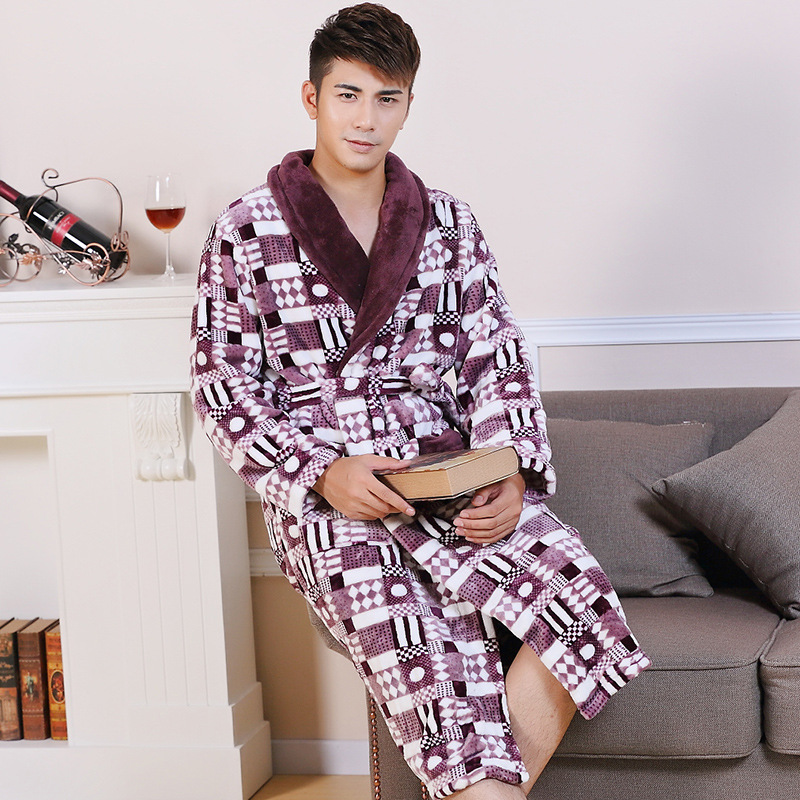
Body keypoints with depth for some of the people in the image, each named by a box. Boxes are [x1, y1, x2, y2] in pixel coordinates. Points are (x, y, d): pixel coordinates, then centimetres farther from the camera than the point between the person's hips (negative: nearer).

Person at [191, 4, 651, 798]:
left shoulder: (449, 223, 13)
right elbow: (223, 386, 1)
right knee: (434, 672, -30)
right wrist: (322, 470, -14)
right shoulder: (246, 232, 3)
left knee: (583, 601, -25)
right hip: (321, 493, -3)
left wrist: (509, 471, -8)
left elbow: (496, 360, 10)